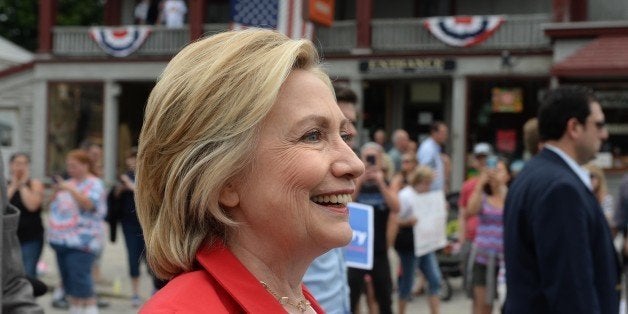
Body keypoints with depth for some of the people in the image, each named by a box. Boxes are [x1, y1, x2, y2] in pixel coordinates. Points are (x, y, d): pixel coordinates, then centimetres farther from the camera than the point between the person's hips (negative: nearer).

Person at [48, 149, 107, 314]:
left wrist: (71, 190, -25)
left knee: (80, 282, -14)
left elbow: (89, 204, -18)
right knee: (69, 283, 10)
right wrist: (57, 192, 2)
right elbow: (54, 205, 21)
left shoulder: (94, 184, -3)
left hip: (81, 242, -8)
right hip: (62, 240, 8)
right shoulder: (69, 183, 18)